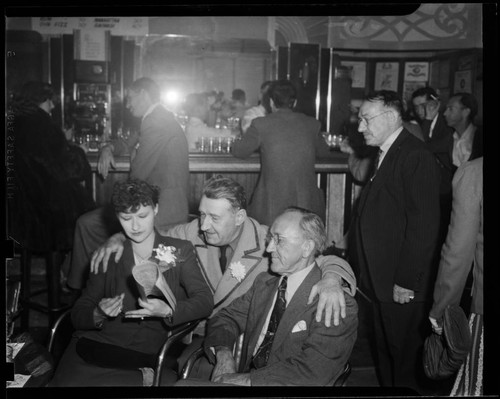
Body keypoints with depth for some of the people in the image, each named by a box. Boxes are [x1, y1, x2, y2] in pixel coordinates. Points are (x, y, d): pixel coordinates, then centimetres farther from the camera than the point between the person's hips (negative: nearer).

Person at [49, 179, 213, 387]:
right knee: (66, 381, -26)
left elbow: (205, 301, -1)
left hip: (144, 355, -3)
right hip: (95, 344, 3)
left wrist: (168, 311, -20)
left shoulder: (179, 250, 10)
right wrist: (98, 314, -11)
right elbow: (78, 315, 12)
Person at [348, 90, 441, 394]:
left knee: (405, 361, 6)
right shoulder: (384, 155, 14)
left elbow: (424, 224, -20)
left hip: (403, 287, -9)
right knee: (385, 354, 19)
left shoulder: (416, 157, -16)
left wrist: (407, 282, -19)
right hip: (381, 281, 9)